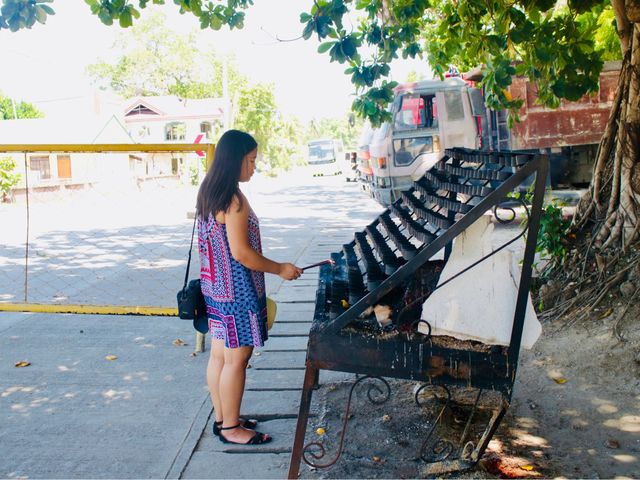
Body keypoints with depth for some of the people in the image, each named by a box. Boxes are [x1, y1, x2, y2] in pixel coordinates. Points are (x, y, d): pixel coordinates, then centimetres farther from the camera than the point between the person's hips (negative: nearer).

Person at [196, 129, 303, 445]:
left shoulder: (209, 193, 9)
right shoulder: (233, 200, -20)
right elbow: (241, 253, -22)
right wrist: (281, 269, -11)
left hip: (215, 287, 10)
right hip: (236, 292, -10)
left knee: (220, 355, 16)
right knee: (236, 359, 1)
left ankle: (222, 418, 29)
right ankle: (231, 428, 13)